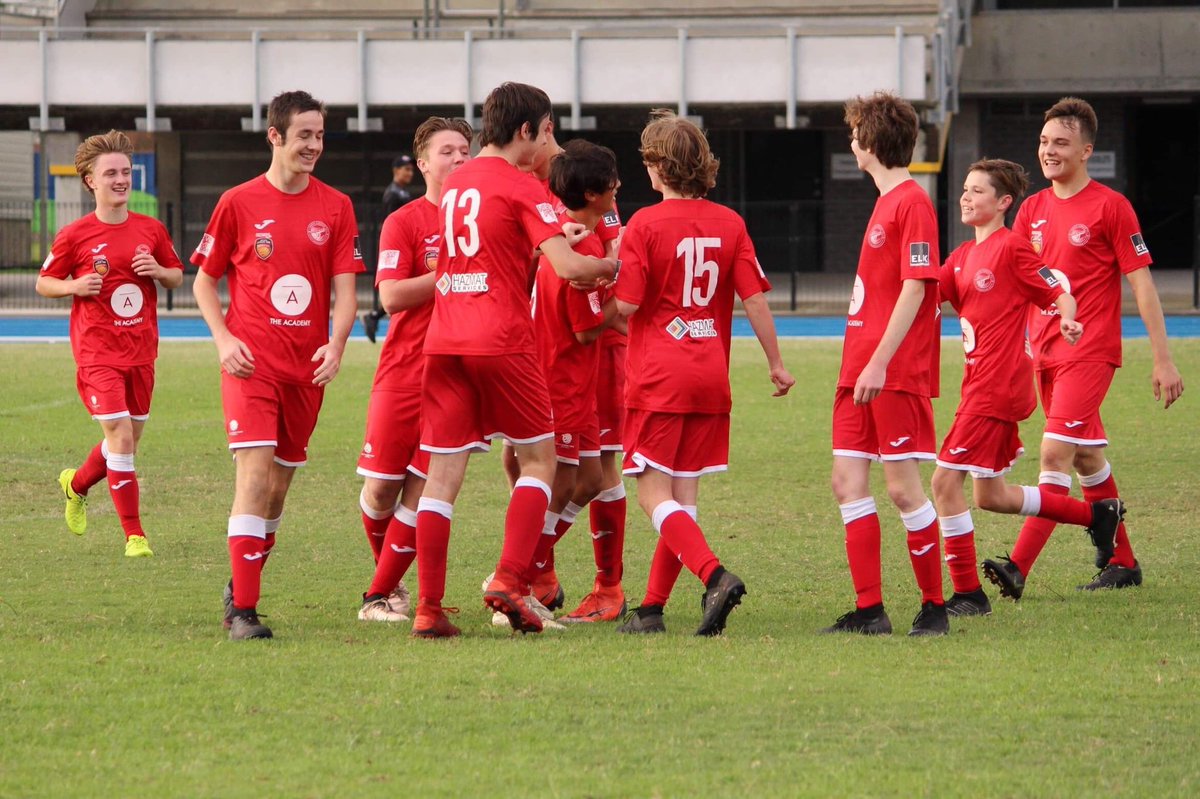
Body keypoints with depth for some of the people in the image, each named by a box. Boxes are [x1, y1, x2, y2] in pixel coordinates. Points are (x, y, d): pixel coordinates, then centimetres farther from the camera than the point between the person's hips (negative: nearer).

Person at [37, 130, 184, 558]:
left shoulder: (151, 230, 3)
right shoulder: (75, 235, -6)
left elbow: (177, 277, 14)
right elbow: (43, 283, 4)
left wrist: (160, 271, -8)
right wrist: (74, 286, -16)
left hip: (141, 350, 5)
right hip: (97, 350, -5)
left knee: (129, 438, 14)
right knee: (120, 434, -15)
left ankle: (77, 483, 45)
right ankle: (134, 535, -10)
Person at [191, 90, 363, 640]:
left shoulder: (335, 207, 6)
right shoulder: (239, 203, 0)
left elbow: (345, 288, 3)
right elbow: (203, 281, 8)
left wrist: (337, 344, -14)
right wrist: (224, 340, -7)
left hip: (308, 363, 4)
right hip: (252, 360, -4)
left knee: (282, 476, 10)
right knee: (256, 469, -16)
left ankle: (243, 585, 29)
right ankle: (242, 611, -19)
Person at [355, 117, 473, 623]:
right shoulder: (403, 223, -1)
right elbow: (391, 296, -12)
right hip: (404, 371, -2)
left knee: (422, 491, -4)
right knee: (380, 486, -1)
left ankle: (381, 594, 5)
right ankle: (388, 579, 24)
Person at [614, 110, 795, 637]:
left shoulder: (646, 224, -9)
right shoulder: (729, 223, 4)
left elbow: (626, 304, -13)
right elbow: (754, 299, 3)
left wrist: (612, 272, 8)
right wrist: (776, 363, 11)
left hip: (657, 376, -5)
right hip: (711, 376, 5)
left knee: (654, 496, -4)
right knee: (683, 498, 10)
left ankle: (715, 576, -26)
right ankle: (652, 608, 12)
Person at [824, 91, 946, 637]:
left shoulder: (913, 204, -12)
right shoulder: (885, 202, 17)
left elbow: (914, 290, -18)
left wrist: (879, 364, -21)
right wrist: (859, 366, 19)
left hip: (898, 374, -9)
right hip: (861, 370, 9)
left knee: (903, 488, -6)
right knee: (847, 483, 4)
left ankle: (934, 607, 4)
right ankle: (869, 610, 6)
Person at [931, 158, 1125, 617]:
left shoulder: (1011, 248, -8)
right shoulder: (963, 256, 17)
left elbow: (1060, 296, -7)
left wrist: (1068, 320, -28)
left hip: (996, 387, -9)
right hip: (981, 385, 9)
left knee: (946, 481, -11)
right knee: (991, 495, 16)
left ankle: (968, 594, -6)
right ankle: (1098, 515, 30)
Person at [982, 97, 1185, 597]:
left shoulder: (1110, 207, -6)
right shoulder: (1033, 209, 11)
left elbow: (1142, 284, -6)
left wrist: (1162, 360, -8)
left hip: (1090, 350, -7)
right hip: (1044, 351, 7)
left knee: (1055, 452, -16)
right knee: (1086, 458, 13)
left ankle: (1019, 567, -23)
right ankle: (1122, 562, 24)